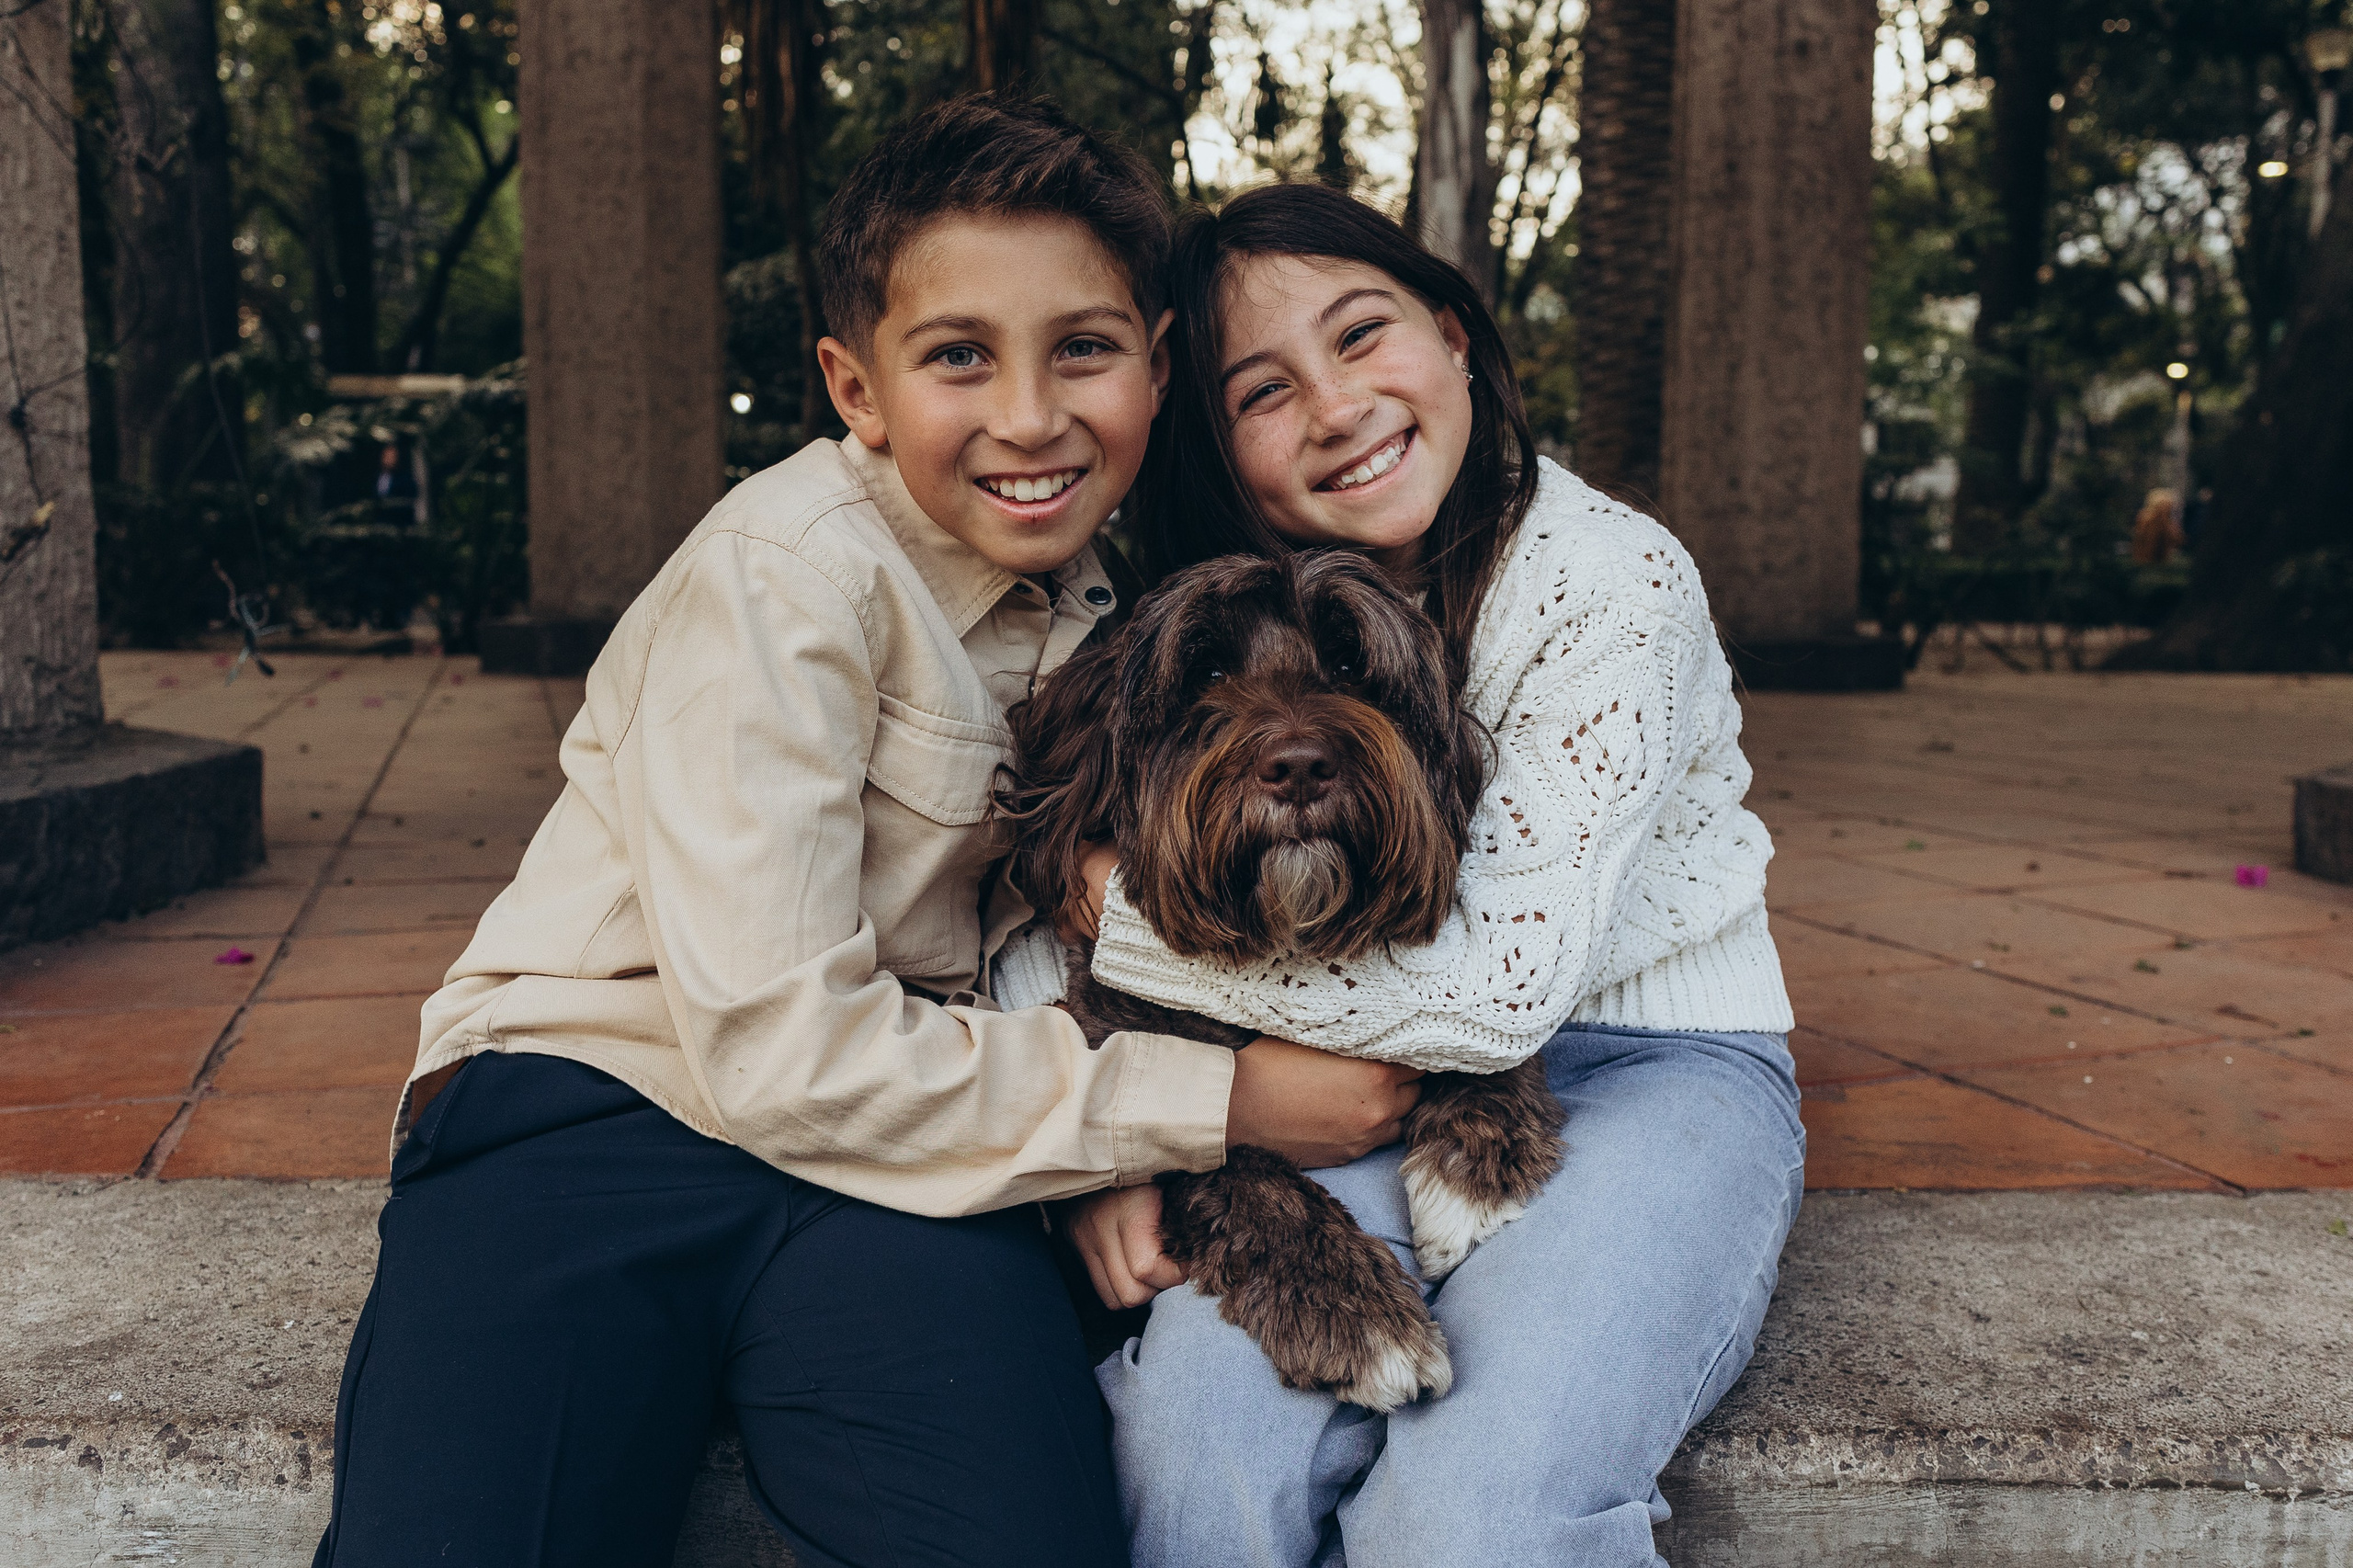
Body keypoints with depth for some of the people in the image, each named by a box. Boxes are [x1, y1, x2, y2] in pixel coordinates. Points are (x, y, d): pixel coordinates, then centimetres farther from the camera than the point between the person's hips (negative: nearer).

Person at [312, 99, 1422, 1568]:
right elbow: (781, 1052, -19)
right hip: (595, 1109, -4)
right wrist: (1226, 1101, -17)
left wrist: (1108, 1154, -6)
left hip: (894, 1134, 4)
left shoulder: (1114, 582, 5)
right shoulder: (788, 573, -14)